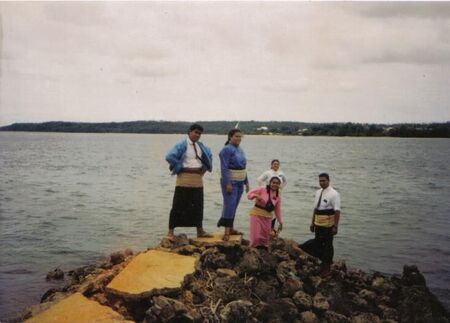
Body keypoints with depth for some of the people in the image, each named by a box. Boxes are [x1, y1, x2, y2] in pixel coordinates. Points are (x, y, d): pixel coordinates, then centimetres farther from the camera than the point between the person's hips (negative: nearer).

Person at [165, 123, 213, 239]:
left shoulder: (201, 146, 12)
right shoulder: (182, 145, -8)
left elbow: (209, 156, 29)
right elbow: (169, 157, -19)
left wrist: (205, 167, 16)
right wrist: (181, 167, -13)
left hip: (198, 179, 6)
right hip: (184, 179, -6)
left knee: (198, 206, 13)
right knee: (178, 206, -2)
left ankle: (200, 231, 24)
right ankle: (170, 231, 5)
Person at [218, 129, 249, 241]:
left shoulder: (240, 150, 15)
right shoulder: (227, 149, -12)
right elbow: (224, 168, -18)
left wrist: (246, 182, 18)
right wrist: (227, 183, -24)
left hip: (239, 183, 8)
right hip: (230, 182, -8)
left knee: (234, 206, 11)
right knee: (229, 205, -12)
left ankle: (231, 228, 18)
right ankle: (227, 232, -11)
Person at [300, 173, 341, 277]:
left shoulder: (333, 194, -12)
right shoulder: (318, 192, 11)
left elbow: (337, 211, -17)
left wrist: (335, 226, -21)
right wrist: (312, 223, 15)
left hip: (328, 225, -7)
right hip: (318, 224, 7)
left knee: (327, 245, 4)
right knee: (317, 243, 13)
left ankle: (326, 268, 18)